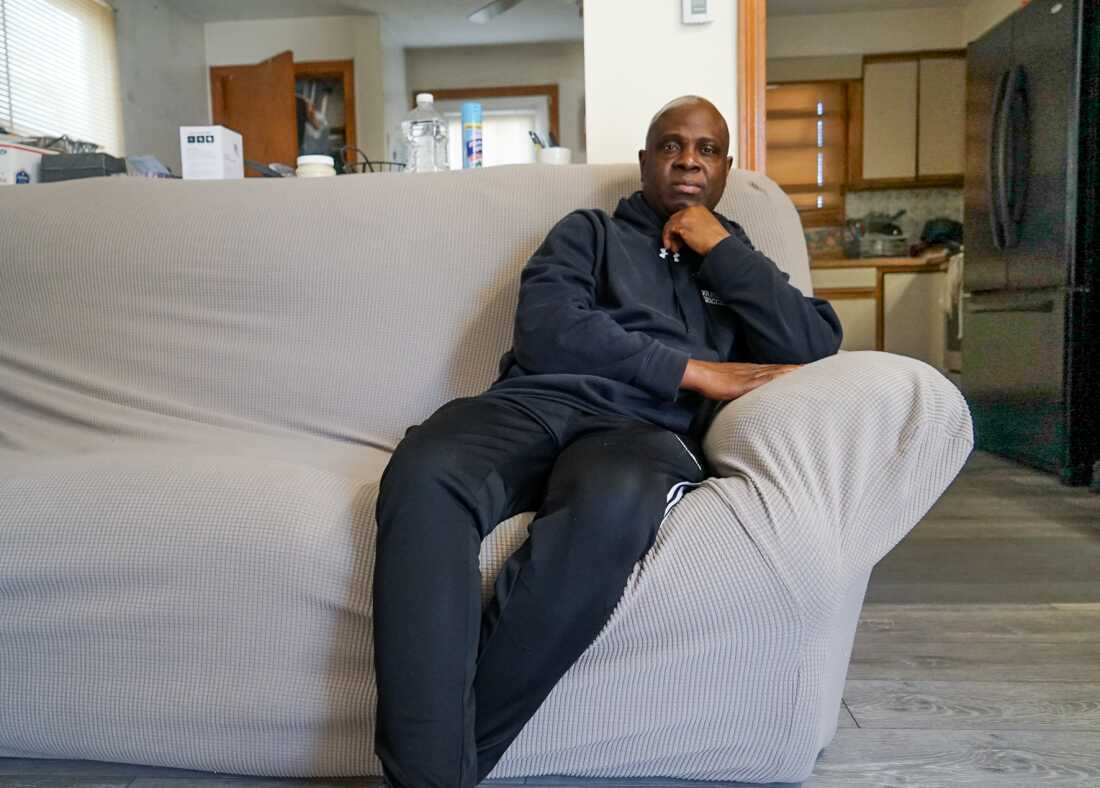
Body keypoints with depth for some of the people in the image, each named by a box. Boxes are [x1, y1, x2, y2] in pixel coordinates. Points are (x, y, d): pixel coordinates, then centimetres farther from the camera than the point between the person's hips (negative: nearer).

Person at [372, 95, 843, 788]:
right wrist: (693, 370, -2)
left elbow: (816, 346, 10)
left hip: (642, 428, 0)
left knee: (613, 504, -39)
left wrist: (719, 248, 9)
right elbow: (545, 331, 3)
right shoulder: (590, 232, 25)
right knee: (423, 476, -34)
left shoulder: (739, 262, 30)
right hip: (534, 401, 1)